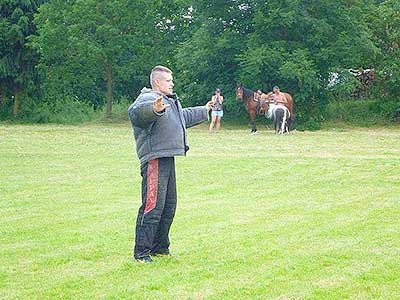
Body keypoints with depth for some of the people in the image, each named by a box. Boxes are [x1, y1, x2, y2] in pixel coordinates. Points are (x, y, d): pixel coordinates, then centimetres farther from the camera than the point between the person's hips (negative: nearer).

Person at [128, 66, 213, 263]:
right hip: (154, 160, -11)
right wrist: (154, 109, -58)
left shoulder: (170, 101, 21)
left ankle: (160, 247, 27)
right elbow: (136, 111, -38)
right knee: (153, 206, -12)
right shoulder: (148, 99, -12)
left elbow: (184, 117, 42)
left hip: (168, 158, 11)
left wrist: (204, 111, 55)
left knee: (169, 205, 16)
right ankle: (141, 252, -9)